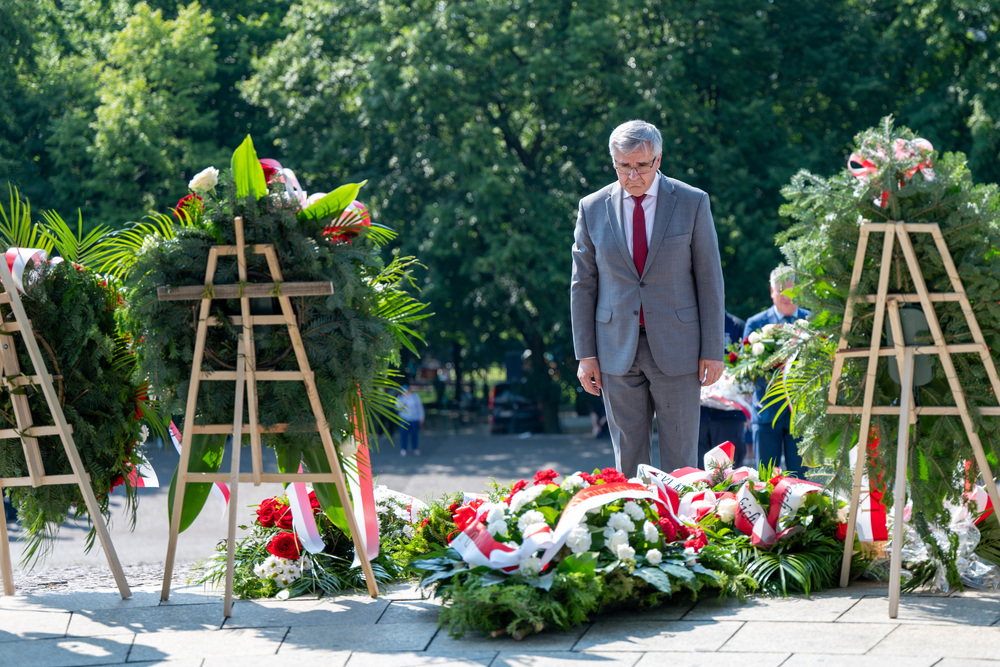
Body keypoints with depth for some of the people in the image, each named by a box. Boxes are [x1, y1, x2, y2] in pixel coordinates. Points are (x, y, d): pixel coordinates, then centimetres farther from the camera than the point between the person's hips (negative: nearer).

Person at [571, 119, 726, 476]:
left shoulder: (693, 203, -1)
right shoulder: (593, 208, 3)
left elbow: (710, 279, 1)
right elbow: (582, 285, 7)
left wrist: (713, 351, -3)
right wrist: (585, 354, 2)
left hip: (675, 345, -1)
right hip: (617, 349, 2)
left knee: (680, 461, 0)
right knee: (628, 458, 4)